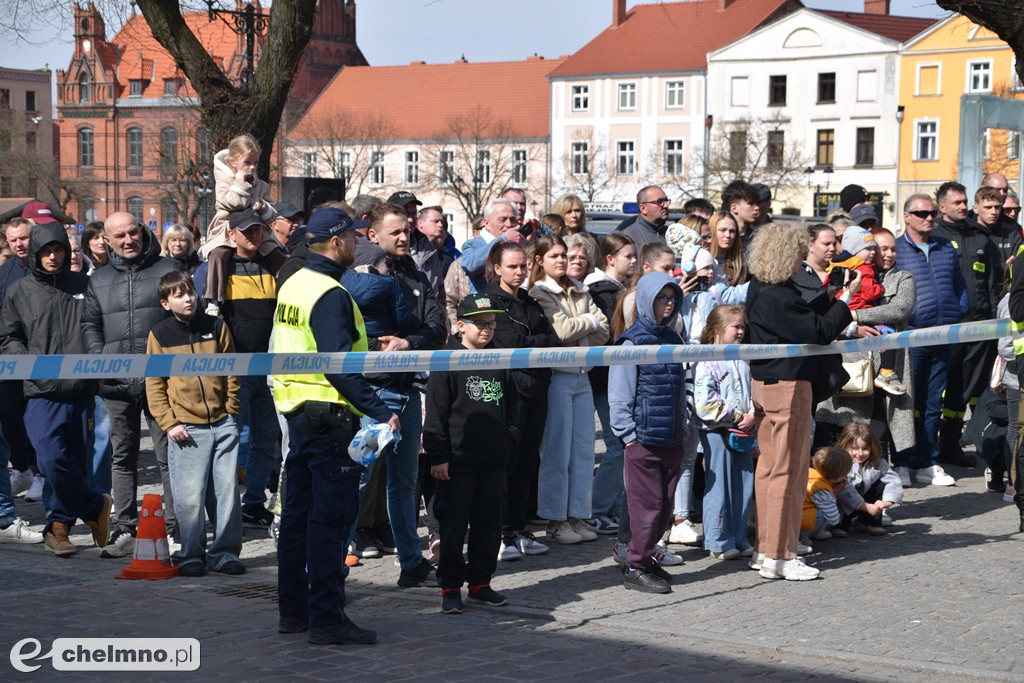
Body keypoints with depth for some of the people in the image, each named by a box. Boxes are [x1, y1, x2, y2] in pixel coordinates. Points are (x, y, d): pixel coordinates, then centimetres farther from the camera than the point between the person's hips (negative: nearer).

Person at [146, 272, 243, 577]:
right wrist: (169, 423, -4)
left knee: (227, 491, 2)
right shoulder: (160, 335, 3)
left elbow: (231, 371, 12)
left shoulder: (216, 327, 8)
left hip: (222, 425, 2)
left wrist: (231, 411, 5)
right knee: (189, 497, -4)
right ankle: (191, 554, 10)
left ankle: (225, 552, 13)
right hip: (186, 428, -2)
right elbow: (154, 385, 4)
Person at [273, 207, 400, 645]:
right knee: (331, 515, -5)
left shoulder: (293, 285, 12)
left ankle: (293, 610, 23)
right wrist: (379, 411, -26)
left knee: (299, 510, 15)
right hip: (328, 413, -10)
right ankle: (327, 619, -3)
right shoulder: (330, 294, -17)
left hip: (296, 410, 10)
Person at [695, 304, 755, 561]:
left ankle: (739, 538, 19)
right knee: (719, 486, 0)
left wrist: (752, 415, -6)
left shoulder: (744, 361, 11)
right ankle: (718, 541, 9)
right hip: (717, 431, -7)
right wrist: (737, 415, -15)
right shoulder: (708, 363, -10)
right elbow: (704, 403, -17)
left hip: (743, 433, 7)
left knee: (744, 486, 9)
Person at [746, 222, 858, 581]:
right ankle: (779, 556, 2)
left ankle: (764, 548, 22)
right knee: (789, 471, -2)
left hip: (763, 383, 10)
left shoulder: (758, 289, 7)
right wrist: (845, 298, -13)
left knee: (768, 467, 15)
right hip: (788, 386, -10)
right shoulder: (781, 297, -22)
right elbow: (820, 332, -20)